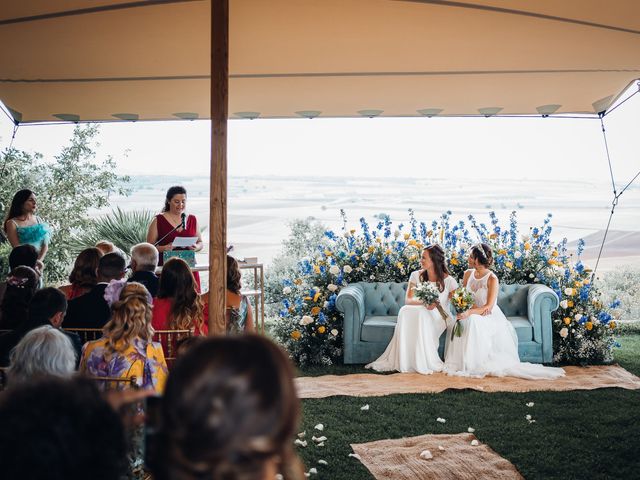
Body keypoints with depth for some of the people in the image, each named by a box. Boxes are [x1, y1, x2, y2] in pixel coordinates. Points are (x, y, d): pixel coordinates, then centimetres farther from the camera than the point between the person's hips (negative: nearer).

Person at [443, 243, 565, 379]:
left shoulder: (492, 279, -13)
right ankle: (463, 362, -18)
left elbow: (489, 306, -18)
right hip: (472, 314, 5)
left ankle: (478, 363, -26)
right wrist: (476, 307, -15)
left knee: (473, 322, -37)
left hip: (489, 316, -5)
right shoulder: (468, 274, 5)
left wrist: (470, 312, -35)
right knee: (461, 323, -30)